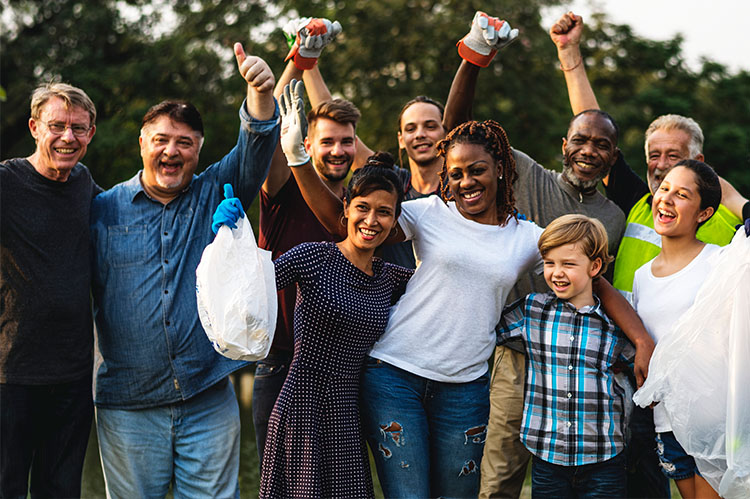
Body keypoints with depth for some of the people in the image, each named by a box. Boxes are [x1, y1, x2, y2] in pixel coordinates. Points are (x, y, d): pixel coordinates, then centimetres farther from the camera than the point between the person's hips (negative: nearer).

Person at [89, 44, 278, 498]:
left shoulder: (215, 195, 6)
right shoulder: (105, 209, 5)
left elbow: (255, 149, -9)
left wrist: (262, 94, -28)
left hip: (210, 401, 0)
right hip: (128, 405, 0)